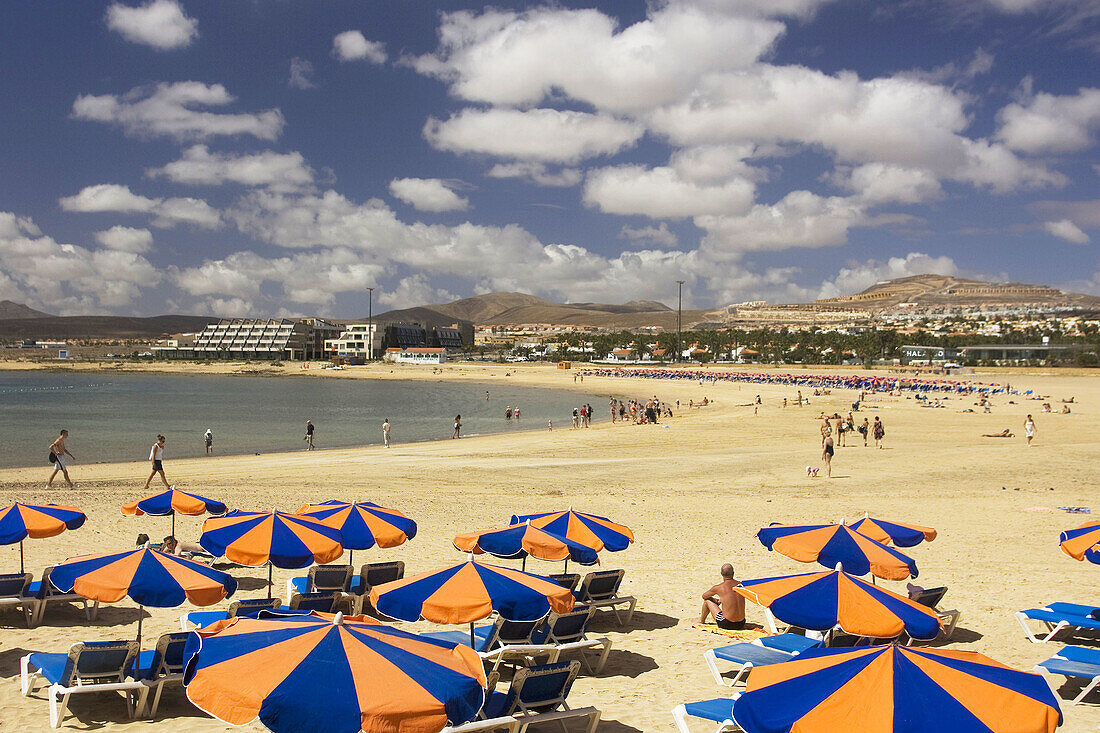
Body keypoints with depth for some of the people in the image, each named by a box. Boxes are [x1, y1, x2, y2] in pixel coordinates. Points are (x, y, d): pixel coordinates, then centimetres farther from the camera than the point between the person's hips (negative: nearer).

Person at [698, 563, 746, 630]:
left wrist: (714, 600, 30)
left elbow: (704, 596, 10)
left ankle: (701, 620, 41)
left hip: (726, 624, -5)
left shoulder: (719, 587, -10)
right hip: (741, 624, 5)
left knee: (707, 600, 14)